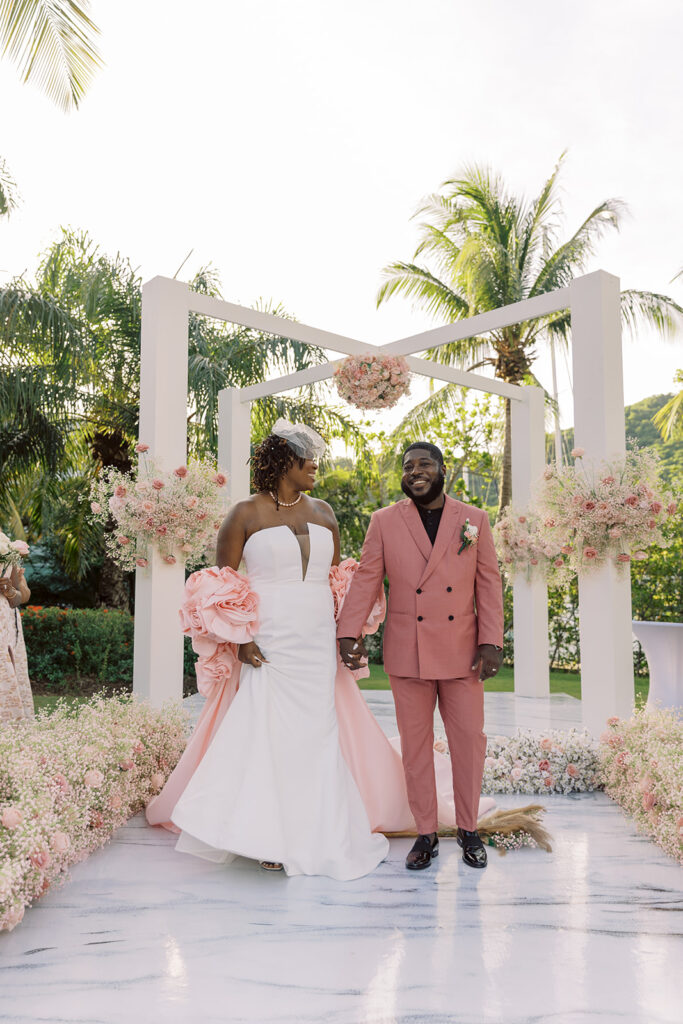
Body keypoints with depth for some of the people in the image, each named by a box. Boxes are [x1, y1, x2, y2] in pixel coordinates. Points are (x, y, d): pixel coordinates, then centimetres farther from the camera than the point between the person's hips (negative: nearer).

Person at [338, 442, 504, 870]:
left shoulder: (475, 520, 5)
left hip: (462, 653, 1)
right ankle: (427, 834, 22)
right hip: (407, 654, 0)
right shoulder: (384, 522, 3)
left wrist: (491, 641, -4)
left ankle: (469, 830, 26)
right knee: (415, 745, 8)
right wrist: (349, 632, -12)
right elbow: (366, 580, -1)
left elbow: (489, 583, 3)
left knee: (469, 741, 7)